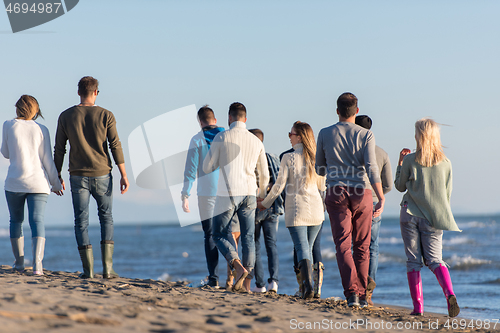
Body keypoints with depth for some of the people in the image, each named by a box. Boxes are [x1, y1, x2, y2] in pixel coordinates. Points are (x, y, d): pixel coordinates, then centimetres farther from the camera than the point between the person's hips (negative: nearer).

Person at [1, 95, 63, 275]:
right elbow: (47, 160, 1)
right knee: (37, 221, -5)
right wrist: (55, 183, 10)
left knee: (16, 220, 17)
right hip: (38, 183, 0)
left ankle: (19, 262, 22)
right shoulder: (41, 129, 1)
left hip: (14, 182, 0)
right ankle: (37, 262, -22)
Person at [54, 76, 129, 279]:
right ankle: (107, 267, 4)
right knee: (106, 218, 13)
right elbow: (115, 146, -6)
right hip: (102, 175, 0)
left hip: (78, 176, 0)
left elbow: (59, 149, 2)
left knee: (81, 221, 5)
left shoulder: (66, 116, 0)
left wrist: (57, 176, 11)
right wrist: (123, 175, -2)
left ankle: (88, 269, 1)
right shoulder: (106, 116, -4)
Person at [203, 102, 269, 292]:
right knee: (248, 238, 7)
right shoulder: (256, 141, 7)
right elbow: (264, 175, 14)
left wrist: (213, 153, 21)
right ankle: (246, 283, 4)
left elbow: (207, 168, 0)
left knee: (220, 235, 7)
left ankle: (238, 266, -17)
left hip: (228, 194, -4)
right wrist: (261, 196, 30)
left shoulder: (221, 138, -5)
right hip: (249, 194, 4)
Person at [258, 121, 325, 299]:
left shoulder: (289, 158, -7)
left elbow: (279, 186, -5)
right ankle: (306, 288, 16)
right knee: (308, 248, 15)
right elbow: (322, 186, 11)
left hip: (296, 208, -4)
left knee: (302, 248, -5)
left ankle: (308, 285, -23)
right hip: (316, 209, 4)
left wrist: (265, 203, 10)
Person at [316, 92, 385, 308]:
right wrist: (381, 199, -14)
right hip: (361, 193, 0)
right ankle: (361, 295, 14)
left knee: (343, 245, -4)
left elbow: (320, 169, 13)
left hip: (336, 194, 0)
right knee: (361, 247, 10)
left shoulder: (325, 134, 3)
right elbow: (372, 168, -12)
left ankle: (351, 291, -22)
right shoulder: (365, 135, -1)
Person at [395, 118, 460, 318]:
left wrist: (400, 163, 16)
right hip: (433, 218, 2)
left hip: (410, 214, -2)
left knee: (413, 261, 5)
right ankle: (450, 294, -20)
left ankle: (418, 307, 1)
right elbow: (447, 194, 7)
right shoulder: (445, 163, 0)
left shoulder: (410, 160, -6)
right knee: (434, 259, 6)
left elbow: (400, 187, 7)